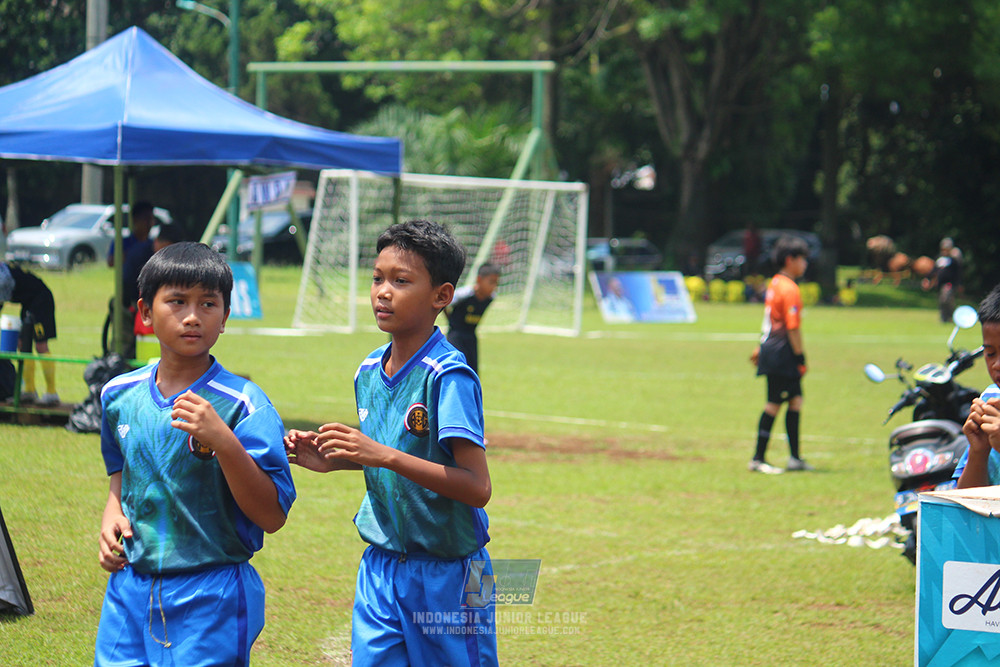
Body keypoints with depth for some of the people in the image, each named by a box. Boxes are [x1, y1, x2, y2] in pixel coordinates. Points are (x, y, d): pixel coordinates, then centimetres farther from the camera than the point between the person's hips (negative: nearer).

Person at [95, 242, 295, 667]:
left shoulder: (242, 405, -12)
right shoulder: (120, 396, 5)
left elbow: (272, 516, -15)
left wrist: (223, 441, -26)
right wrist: (113, 511, 4)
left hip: (212, 600, -5)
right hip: (130, 590, 5)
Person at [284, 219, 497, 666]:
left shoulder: (448, 375, -17)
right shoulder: (369, 371, 6)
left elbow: (477, 487, -24)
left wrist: (385, 456, -28)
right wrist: (331, 460, 4)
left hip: (445, 575, -6)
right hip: (380, 567, 6)